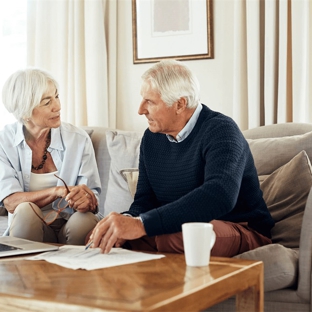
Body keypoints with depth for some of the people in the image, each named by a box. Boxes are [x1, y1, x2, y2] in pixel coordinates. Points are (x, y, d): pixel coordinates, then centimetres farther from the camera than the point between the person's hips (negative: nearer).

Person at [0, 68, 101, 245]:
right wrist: (58, 191, -29)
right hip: (28, 230, -1)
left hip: (70, 228, 1)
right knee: (26, 210, -32)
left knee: (86, 219, -31)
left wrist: (87, 201, -32)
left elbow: (92, 195, -7)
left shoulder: (79, 139, -4)